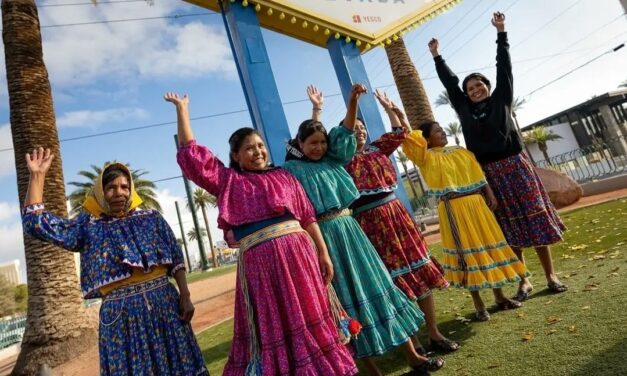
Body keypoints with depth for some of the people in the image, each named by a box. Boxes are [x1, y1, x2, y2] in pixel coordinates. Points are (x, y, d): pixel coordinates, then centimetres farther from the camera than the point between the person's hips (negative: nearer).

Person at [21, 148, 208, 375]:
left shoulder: (152, 218, 7)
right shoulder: (89, 227, 7)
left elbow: (176, 259, 5)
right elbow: (37, 224, -1)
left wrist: (185, 295, -2)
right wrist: (37, 176, -1)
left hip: (164, 303, 1)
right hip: (121, 313, 0)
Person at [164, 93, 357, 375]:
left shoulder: (284, 176, 12)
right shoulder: (228, 181, 10)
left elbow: (307, 216, 9)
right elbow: (190, 154, 5)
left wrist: (323, 253, 4)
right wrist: (182, 109, 8)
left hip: (298, 251, 2)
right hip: (259, 260, -1)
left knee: (310, 319, 11)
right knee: (273, 328, 8)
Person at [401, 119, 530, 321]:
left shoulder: (461, 151, 14)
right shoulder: (428, 158, -3)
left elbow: (478, 174, 13)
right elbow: (409, 139, -17)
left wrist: (490, 195, 5)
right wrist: (401, 118, -18)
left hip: (477, 204, 6)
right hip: (453, 209, -6)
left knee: (489, 245, 12)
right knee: (467, 252, -1)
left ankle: (499, 297, 28)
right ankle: (478, 304, 13)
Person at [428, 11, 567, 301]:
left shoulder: (501, 99, 8)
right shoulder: (464, 109, 9)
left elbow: (504, 66, 8)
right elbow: (449, 82, 15)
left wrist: (500, 31, 9)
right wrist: (436, 56, 21)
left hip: (514, 165, -1)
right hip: (489, 173, 1)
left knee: (535, 218, 3)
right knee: (509, 227, 6)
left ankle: (550, 275, 14)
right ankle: (524, 280, 14)